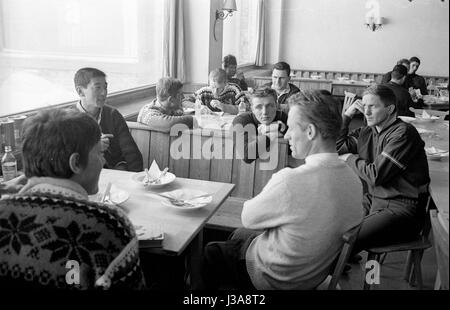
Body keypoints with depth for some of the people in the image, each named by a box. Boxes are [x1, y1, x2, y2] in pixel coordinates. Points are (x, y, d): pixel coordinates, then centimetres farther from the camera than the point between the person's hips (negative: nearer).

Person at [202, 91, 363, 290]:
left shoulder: (289, 181, -37)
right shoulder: (354, 181, -14)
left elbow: (248, 218, -20)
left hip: (275, 279, -7)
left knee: (209, 252, 16)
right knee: (239, 235, 28)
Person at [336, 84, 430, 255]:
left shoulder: (403, 133, -13)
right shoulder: (367, 132, 10)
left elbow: (376, 175, -18)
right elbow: (337, 146, 16)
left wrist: (351, 159, -1)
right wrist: (346, 116, 7)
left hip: (401, 208, -8)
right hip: (372, 200, 8)